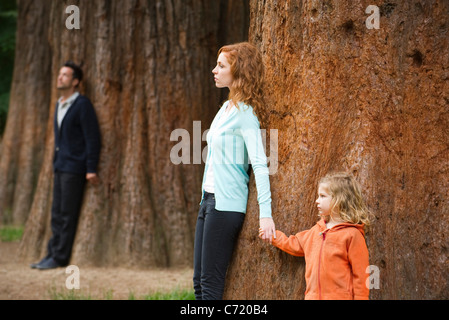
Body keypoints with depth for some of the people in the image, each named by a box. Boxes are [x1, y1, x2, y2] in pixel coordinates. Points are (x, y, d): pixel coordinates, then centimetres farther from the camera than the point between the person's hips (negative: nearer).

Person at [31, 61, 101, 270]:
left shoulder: (82, 105, -10)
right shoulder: (59, 105, 16)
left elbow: (92, 138, -13)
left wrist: (91, 169, -17)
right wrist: (56, 163, 18)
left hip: (74, 168, -8)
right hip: (60, 166, 8)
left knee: (67, 214, -5)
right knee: (57, 213, 9)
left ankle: (61, 257, -2)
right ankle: (53, 254, 13)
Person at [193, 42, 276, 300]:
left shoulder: (245, 114, -12)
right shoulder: (226, 108, 15)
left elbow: (260, 164, -20)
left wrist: (265, 213, -27)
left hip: (227, 205, -9)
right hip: (210, 200, 9)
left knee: (211, 283, -7)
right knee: (200, 281, 10)